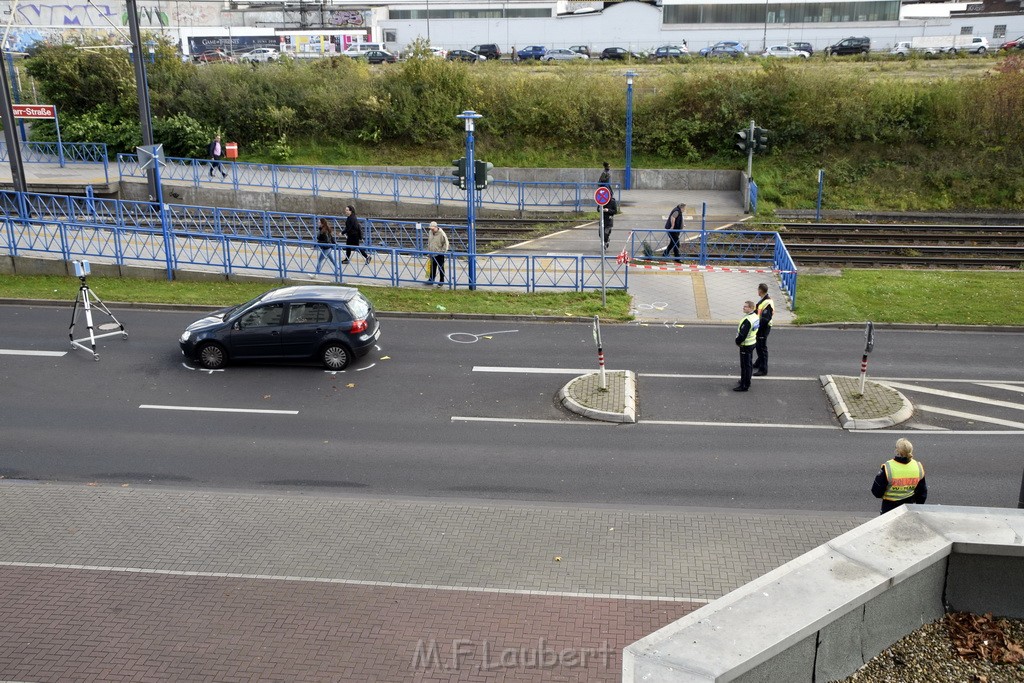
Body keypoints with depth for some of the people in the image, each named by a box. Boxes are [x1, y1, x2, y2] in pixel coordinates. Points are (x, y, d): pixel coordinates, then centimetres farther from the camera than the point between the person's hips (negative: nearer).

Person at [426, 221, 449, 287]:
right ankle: (431, 280, 24)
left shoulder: (441, 234, -16)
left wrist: (442, 251, -15)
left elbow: (446, 243, -11)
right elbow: (428, 242, 18)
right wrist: (428, 250, 15)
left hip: (439, 255, -6)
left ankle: (441, 281, 13)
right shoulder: (430, 233, 5)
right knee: (432, 268, 15)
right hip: (432, 254, 6)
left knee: (441, 268, 4)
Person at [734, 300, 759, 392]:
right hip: (752, 342, 10)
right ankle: (746, 381, 35)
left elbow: (742, 334, -28)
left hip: (746, 345, -10)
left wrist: (738, 342, -9)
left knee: (745, 365, -2)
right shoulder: (755, 316, 4)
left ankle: (744, 385, 3)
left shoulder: (747, 320, -28)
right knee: (749, 364, 21)